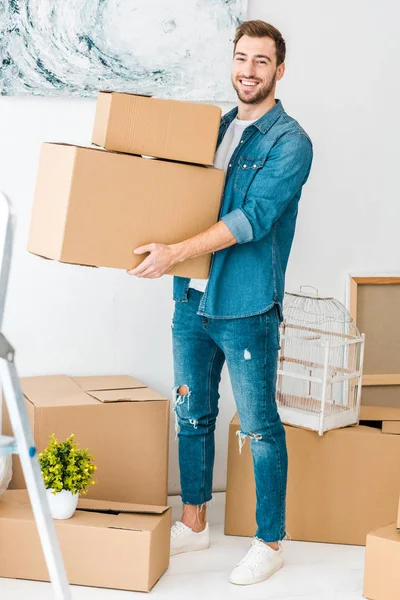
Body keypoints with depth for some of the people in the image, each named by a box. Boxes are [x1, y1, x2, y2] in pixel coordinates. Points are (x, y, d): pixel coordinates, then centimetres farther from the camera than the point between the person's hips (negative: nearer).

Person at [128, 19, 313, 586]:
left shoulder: (290, 141, -9)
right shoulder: (217, 127, 12)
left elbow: (255, 217, -20)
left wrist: (177, 252, -25)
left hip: (247, 308, -7)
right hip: (193, 299, 7)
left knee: (260, 429, 2)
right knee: (192, 416, 15)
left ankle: (270, 543, 16)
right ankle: (194, 523, 31)